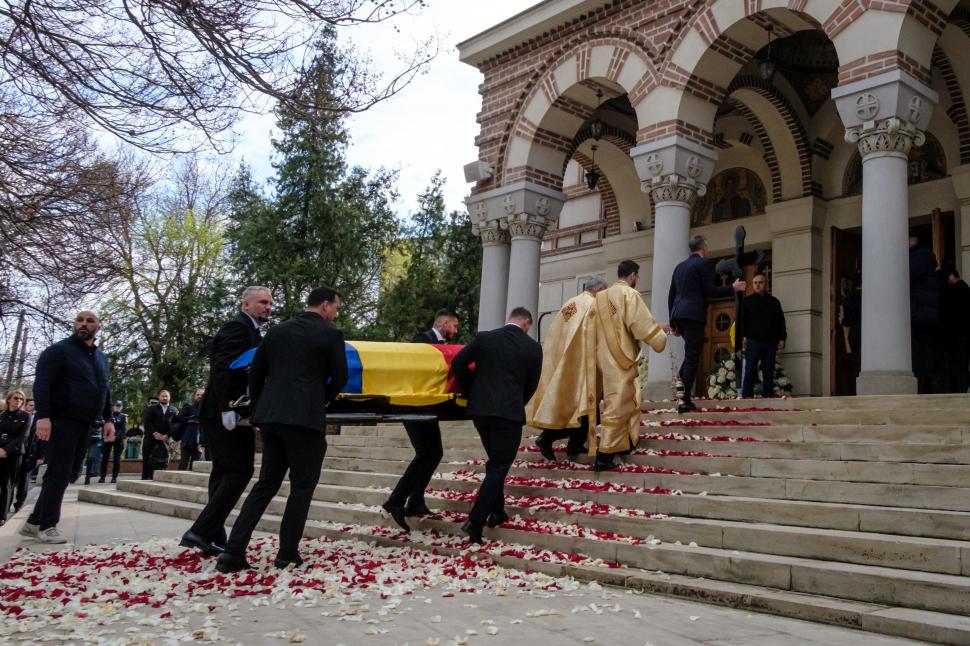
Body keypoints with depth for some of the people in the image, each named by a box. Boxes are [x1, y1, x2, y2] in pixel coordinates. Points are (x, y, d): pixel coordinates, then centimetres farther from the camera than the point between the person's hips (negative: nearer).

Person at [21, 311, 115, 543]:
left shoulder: (101, 357, 17)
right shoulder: (59, 350, -4)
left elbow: (105, 390, 21)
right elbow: (41, 383, -13)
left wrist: (108, 419, 10)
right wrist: (43, 416, -23)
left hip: (83, 426, 7)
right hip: (61, 422, -7)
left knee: (62, 475, 8)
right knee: (58, 474, -7)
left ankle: (35, 522, 16)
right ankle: (47, 526, 1)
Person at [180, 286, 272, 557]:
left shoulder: (249, 331, 20)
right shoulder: (238, 327, -10)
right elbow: (222, 368, -20)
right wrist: (226, 409, -26)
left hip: (219, 414, 10)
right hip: (227, 413, -10)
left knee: (224, 472, 11)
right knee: (239, 471, -10)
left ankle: (214, 539, 14)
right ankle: (201, 532, -13)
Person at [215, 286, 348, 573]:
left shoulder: (277, 331, 15)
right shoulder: (331, 334, -1)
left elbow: (255, 372, 15)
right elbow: (340, 377, 2)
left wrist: (258, 408, 24)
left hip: (269, 417, 6)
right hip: (306, 418, -6)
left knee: (266, 484, 12)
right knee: (302, 486, 7)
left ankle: (233, 553, 5)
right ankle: (287, 554, 7)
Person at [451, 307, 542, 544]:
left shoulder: (484, 337, 4)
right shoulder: (533, 347, 1)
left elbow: (458, 363, -2)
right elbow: (532, 385, 7)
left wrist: (470, 390, 11)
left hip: (480, 409, 4)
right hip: (509, 412, -4)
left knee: (495, 462, 22)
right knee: (499, 467, 1)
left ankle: (496, 512, 26)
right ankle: (475, 521, -9)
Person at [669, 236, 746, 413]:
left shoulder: (679, 266, 19)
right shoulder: (704, 264, -2)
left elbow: (671, 295, 19)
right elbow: (711, 291, -9)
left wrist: (673, 322, 24)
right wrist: (733, 288, 4)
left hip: (678, 314, 8)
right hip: (694, 314, -7)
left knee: (692, 352, 22)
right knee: (692, 356, -6)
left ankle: (681, 385, 10)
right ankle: (685, 401, -8)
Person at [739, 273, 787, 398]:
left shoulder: (774, 302, 15)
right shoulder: (747, 301, 8)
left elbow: (781, 321, 15)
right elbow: (741, 320, 4)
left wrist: (782, 338, 6)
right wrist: (743, 336, -7)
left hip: (770, 342, 3)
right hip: (753, 341, -2)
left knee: (769, 373, 3)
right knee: (750, 371, -5)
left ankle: (768, 396, 7)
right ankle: (746, 397, -5)